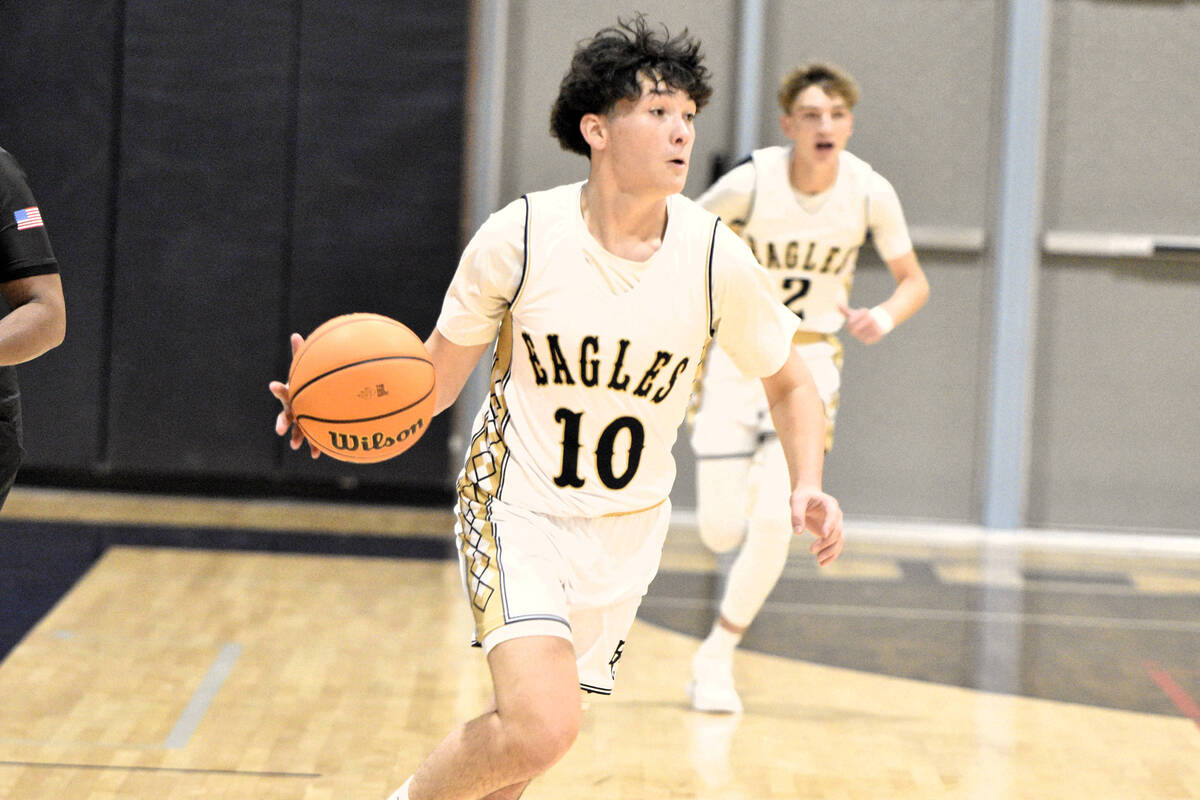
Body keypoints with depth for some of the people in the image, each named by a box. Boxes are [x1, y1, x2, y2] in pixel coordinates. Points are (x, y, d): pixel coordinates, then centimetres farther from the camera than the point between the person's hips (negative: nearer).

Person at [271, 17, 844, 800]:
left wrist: (808, 487, -13)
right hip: (517, 510, -3)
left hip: (625, 532, 4)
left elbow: (790, 383, 5)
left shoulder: (714, 256, -11)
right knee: (541, 728, -25)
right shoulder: (519, 237, -16)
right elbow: (436, 379, -5)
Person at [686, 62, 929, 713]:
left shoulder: (870, 192, -12)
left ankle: (716, 657, 3)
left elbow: (913, 280, 1)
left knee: (773, 523, -17)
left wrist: (885, 318, -20)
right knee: (720, 532, -2)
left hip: (808, 364, 1)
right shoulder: (751, 182, -17)